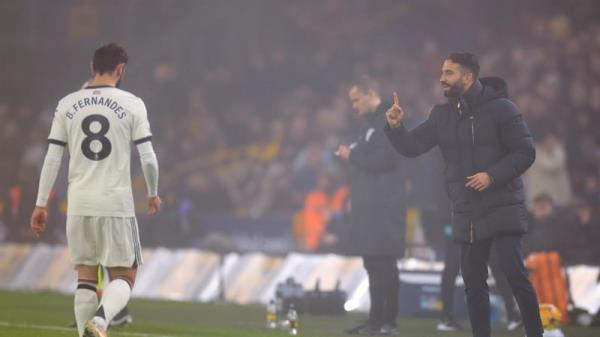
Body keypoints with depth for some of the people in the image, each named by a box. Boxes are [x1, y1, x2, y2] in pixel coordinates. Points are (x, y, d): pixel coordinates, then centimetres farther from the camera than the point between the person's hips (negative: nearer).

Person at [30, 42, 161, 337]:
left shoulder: (67, 105, 5)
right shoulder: (132, 104, -3)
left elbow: (52, 159, 4)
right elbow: (147, 158, -3)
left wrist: (41, 205, 9)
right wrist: (153, 194, 14)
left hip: (79, 204, 3)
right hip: (117, 203, -3)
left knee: (86, 276, 12)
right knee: (124, 276, 4)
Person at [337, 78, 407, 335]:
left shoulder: (388, 122, -10)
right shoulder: (370, 123, 19)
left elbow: (383, 159, -20)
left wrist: (352, 154, -11)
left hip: (384, 206, -10)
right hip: (368, 206, 10)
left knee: (383, 265, -10)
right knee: (373, 265, 10)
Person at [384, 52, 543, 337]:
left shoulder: (500, 108, -8)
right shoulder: (441, 115, 8)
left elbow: (525, 152, -10)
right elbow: (411, 147, 8)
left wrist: (492, 176, -21)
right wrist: (396, 127, -12)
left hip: (502, 208, -6)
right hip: (466, 213, 6)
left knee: (513, 271, -13)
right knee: (473, 279, 9)